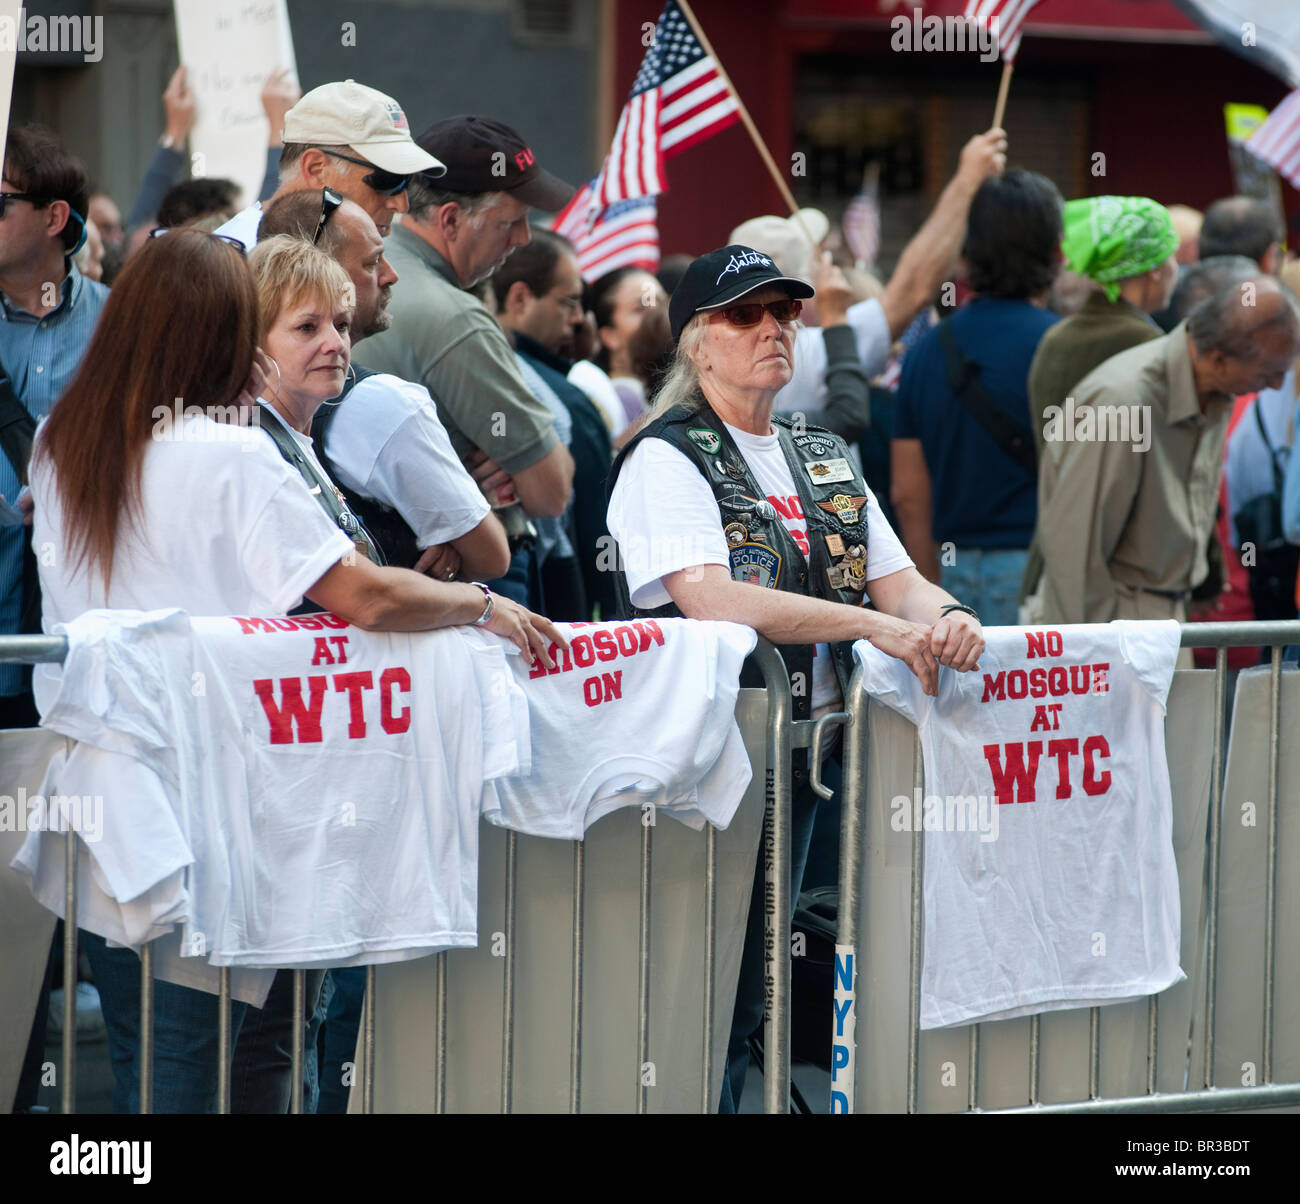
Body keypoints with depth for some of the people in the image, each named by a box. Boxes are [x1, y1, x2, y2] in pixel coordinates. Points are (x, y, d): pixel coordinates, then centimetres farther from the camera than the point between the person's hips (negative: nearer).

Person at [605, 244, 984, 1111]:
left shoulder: (825, 457, 17)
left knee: (751, 986, 10)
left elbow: (896, 579, 12)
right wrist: (875, 625, -25)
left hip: (802, 741, 7)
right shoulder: (667, 458, -7)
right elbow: (710, 600, -21)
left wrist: (943, 615, -14)